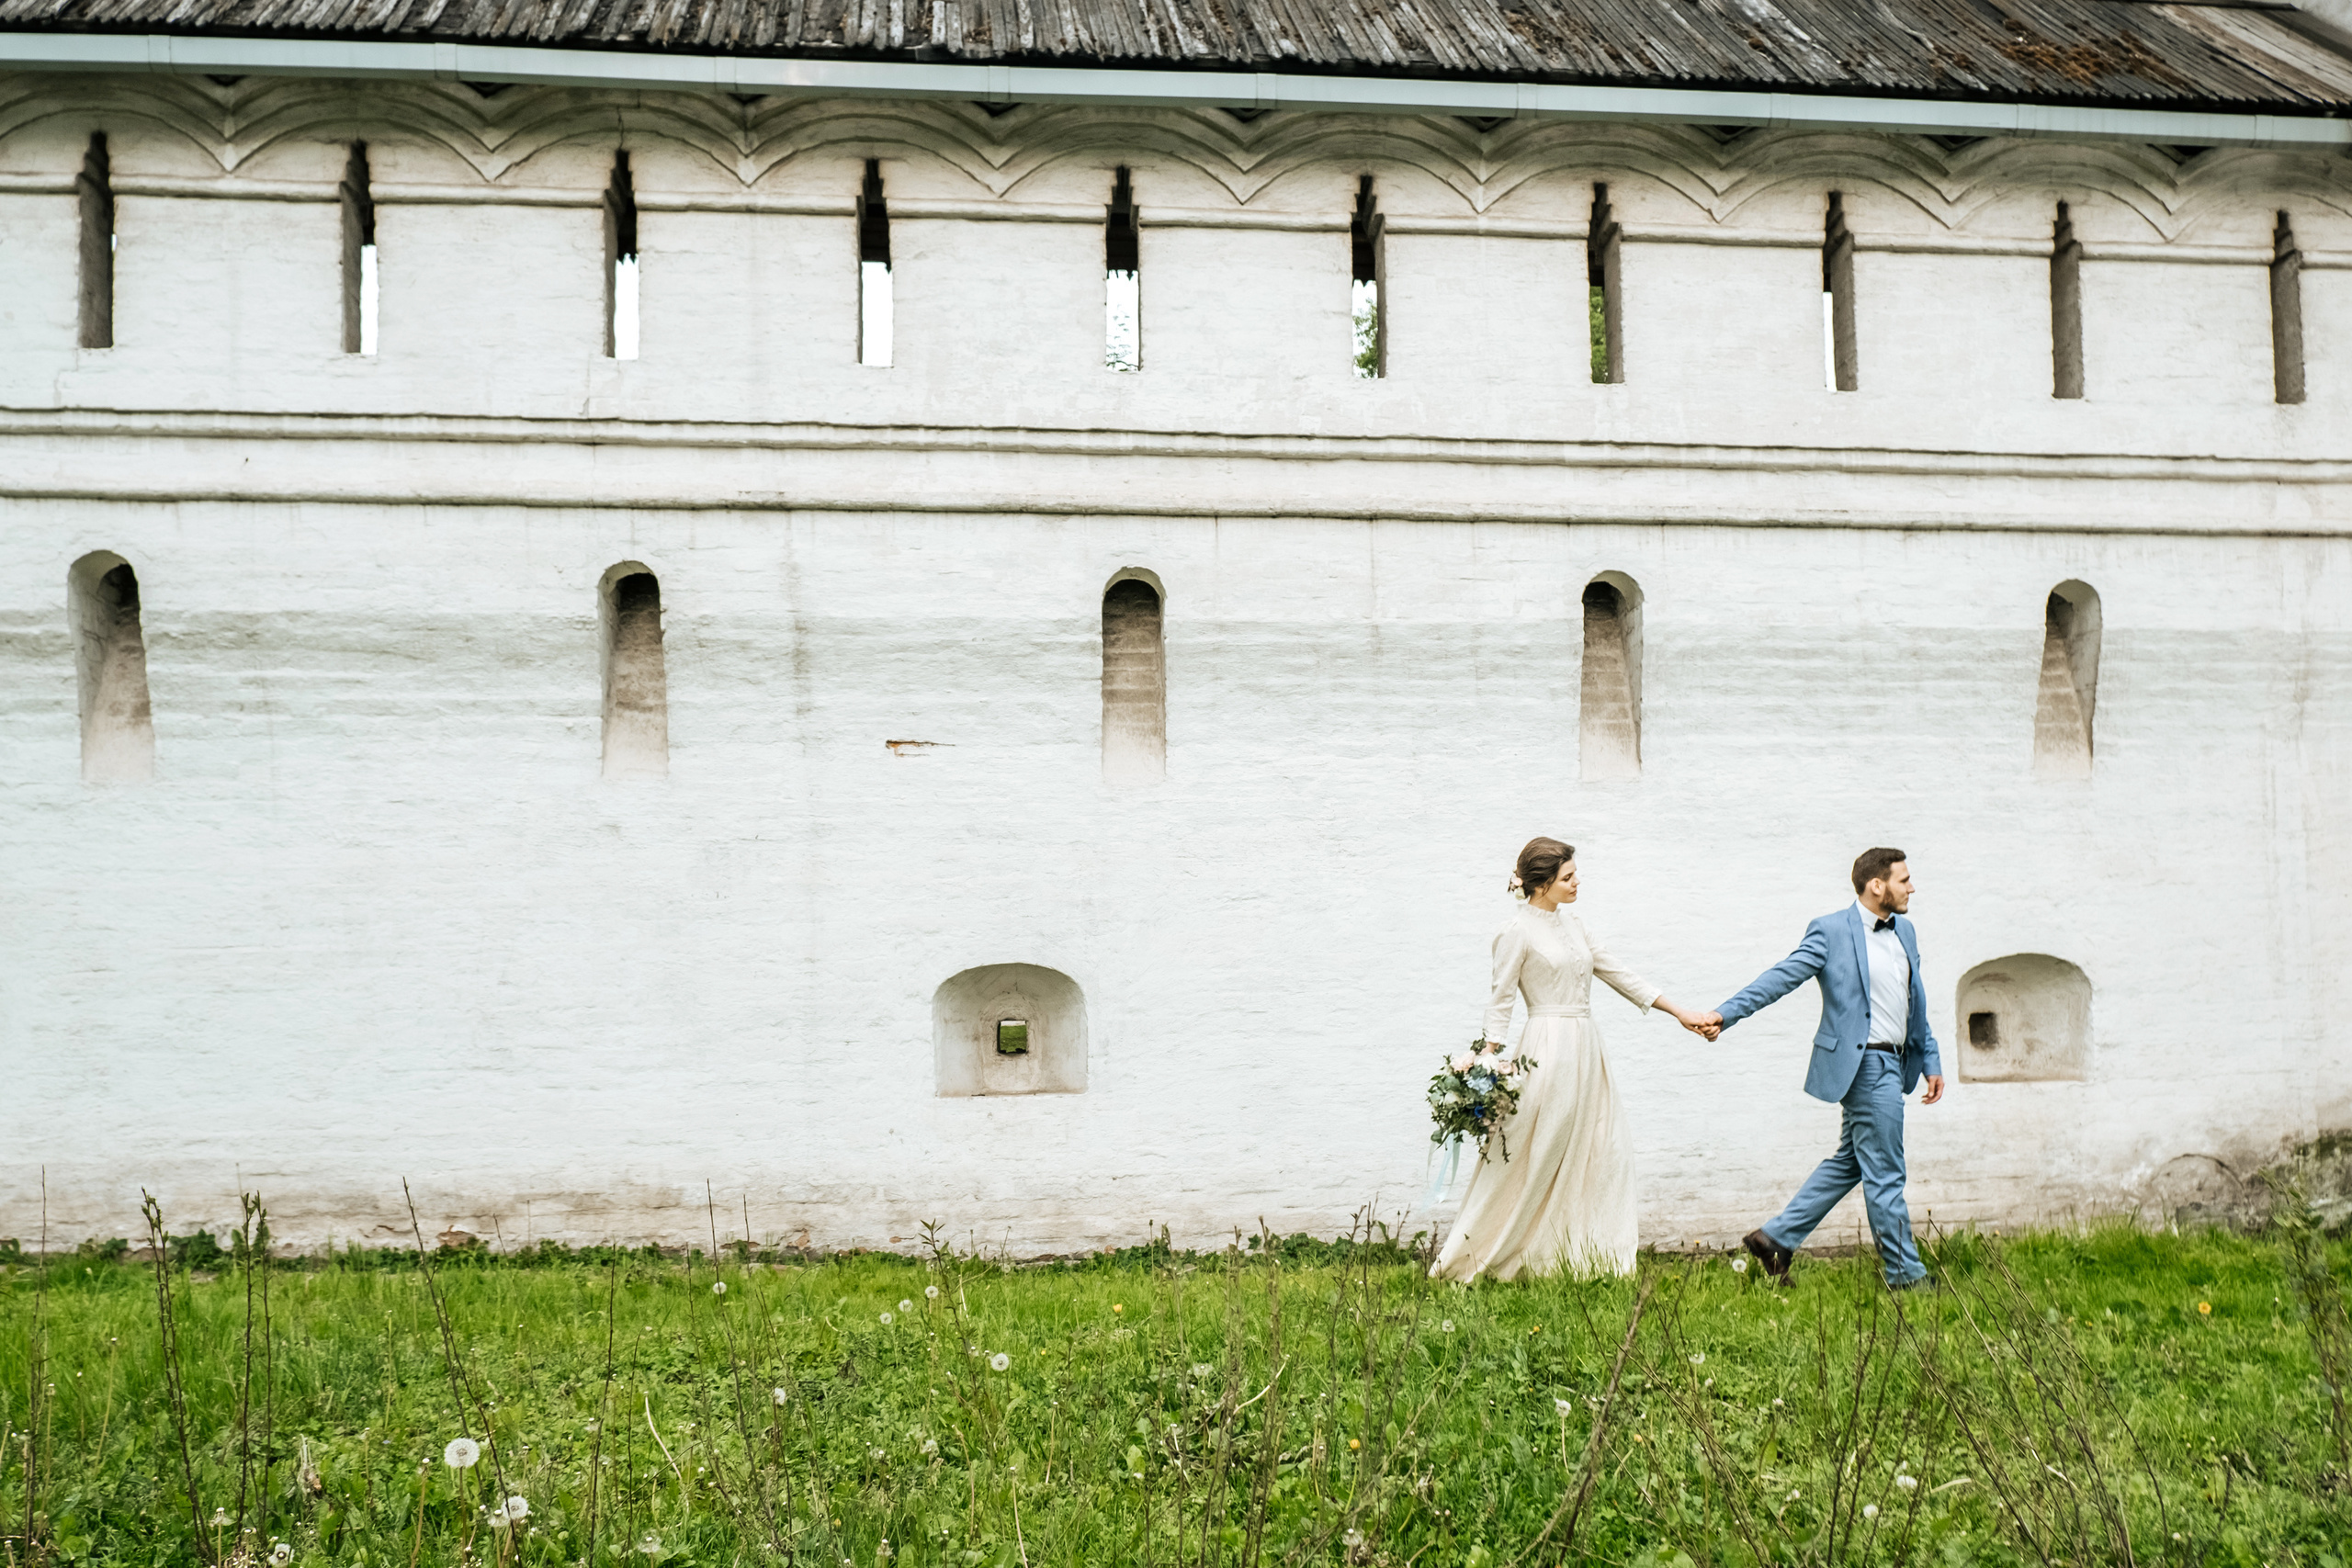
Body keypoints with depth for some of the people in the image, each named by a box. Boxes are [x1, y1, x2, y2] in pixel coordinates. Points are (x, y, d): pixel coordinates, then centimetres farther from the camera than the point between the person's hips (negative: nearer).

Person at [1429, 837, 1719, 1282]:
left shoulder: (1571, 923, 12)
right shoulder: (1517, 933, -10)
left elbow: (1617, 974, 15)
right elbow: (1500, 1002, -8)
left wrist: (1679, 1013, 13)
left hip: (1586, 1047, 8)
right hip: (1549, 1049, -8)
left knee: (1600, 1153, 9)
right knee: (1531, 1162, -3)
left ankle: (1595, 1253, 17)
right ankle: (1472, 1259, 8)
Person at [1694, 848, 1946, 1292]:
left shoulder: (1905, 931, 14)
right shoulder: (1831, 932, -10)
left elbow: (1916, 1004, 20)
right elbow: (1781, 977, -13)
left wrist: (1931, 1062, 18)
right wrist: (1725, 1014, -21)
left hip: (1893, 1062, 9)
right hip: (1866, 1064, -9)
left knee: (1848, 1163, 14)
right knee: (1885, 1173, -1)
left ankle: (1776, 1236, 21)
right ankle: (1904, 1272, 10)